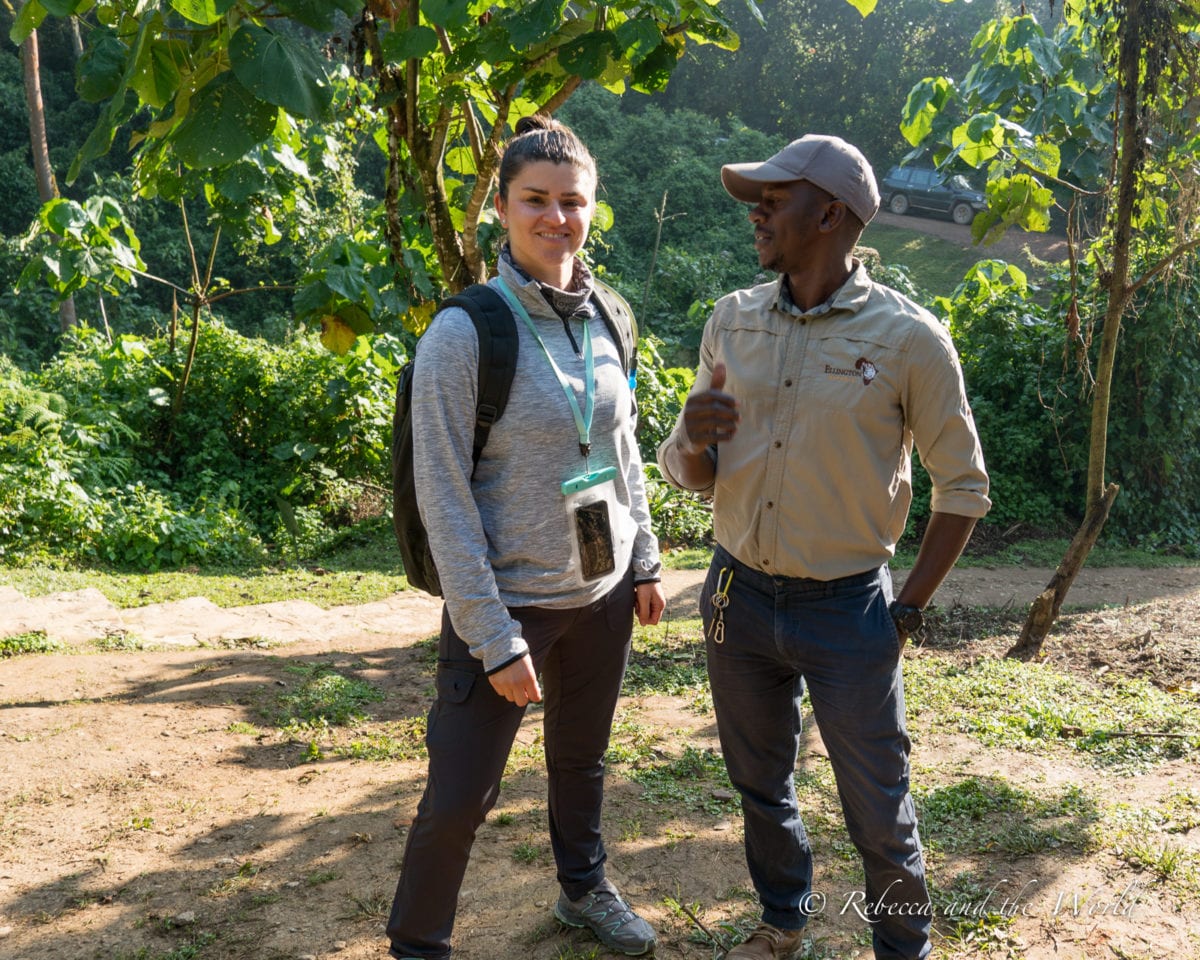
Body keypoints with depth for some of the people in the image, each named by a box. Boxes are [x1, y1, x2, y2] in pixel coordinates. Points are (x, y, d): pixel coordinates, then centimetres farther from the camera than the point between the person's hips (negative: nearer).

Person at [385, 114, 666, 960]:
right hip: (508, 602, -5)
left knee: (582, 760, 22)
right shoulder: (465, 332, -16)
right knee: (460, 795, 1)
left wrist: (644, 562, 11)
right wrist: (494, 638, -17)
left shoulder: (603, 319, 1)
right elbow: (443, 494, -17)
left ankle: (585, 888, 46)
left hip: (601, 594, 6)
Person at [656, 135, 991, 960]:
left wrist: (909, 610, -5)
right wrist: (693, 439, -17)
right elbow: (691, 474, 6)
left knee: (879, 813, 8)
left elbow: (964, 486, -3)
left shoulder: (909, 337, -12)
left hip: (847, 611, -4)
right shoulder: (733, 320, 1)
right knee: (761, 785, 21)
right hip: (739, 596, 5)